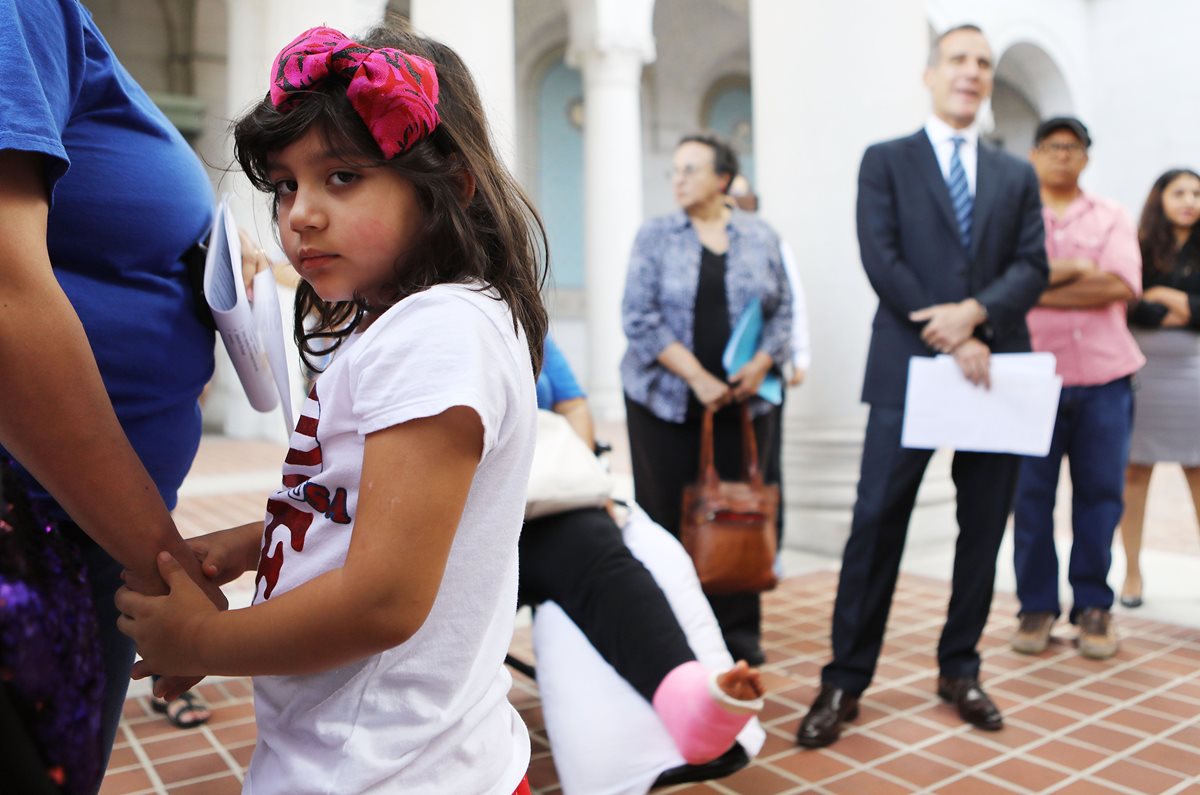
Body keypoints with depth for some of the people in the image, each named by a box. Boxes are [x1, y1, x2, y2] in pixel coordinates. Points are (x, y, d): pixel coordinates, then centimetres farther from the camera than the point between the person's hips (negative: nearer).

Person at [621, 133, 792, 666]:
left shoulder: (761, 237, 8)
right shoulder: (656, 236, 3)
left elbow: (782, 311, 8)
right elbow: (639, 317, -6)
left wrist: (759, 366, -10)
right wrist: (697, 376, -13)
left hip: (744, 400, 2)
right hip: (666, 400, -1)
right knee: (668, 513, 1)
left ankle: (738, 630, 18)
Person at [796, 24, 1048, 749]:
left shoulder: (1017, 175, 17)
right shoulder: (886, 161, 7)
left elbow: (1033, 267, 5)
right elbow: (882, 261, -6)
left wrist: (974, 313, -15)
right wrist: (950, 340, -13)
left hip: (997, 369, 4)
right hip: (910, 368, -4)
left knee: (984, 530, 8)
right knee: (876, 526, -6)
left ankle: (960, 670, 24)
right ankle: (845, 683, 4)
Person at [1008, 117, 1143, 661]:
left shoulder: (1111, 218, 11)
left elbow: (1121, 286, -6)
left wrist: (1043, 286, -10)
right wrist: (1075, 271, -9)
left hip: (1104, 376, 2)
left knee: (1100, 492, 5)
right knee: (1031, 493, 1)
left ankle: (1093, 605, 17)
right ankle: (1036, 605, 13)